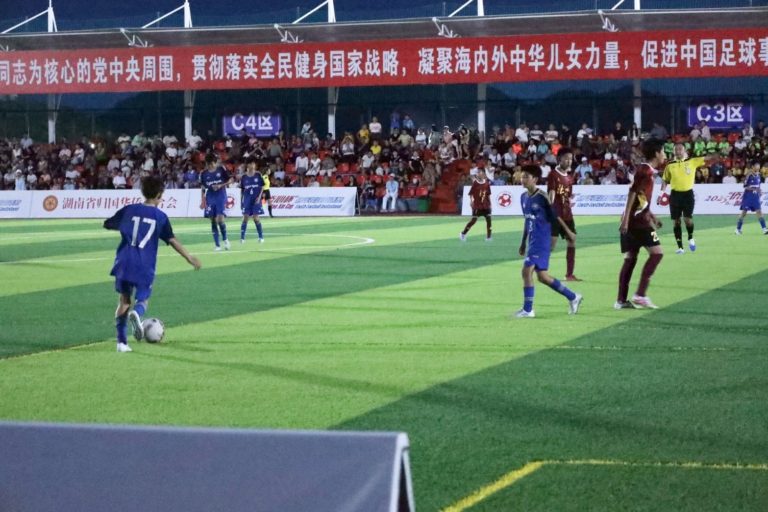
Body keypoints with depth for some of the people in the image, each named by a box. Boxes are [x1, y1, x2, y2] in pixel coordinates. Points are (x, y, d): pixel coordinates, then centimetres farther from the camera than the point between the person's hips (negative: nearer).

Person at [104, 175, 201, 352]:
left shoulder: (129, 210, 4)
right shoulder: (160, 216, 1)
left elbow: (107, 224, 13)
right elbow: (172, 240, 1)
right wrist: (189, 257, 10)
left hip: (124, 263, 2)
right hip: (145, 267, -2)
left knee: (124, 300, 13)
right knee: (143, 299, 13)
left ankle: (121, 342, 6)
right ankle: (136, 313, -25)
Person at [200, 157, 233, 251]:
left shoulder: (221, 169, -2)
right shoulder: (204, 174, 6)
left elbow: (230, 180, 3)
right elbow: (203, 189, 11)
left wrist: (221, 185, -13)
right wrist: (203, 201, 5)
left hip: (221, 197, -3)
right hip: (210, 198, 3)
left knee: (220, 219, -14)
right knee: (213, 221, 0)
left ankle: (225, 239, 11)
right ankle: (217, 245, 5)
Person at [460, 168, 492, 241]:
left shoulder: (487, 183, 3)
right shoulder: (475, 183, -8)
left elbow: (488, 194, 11)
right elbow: (471, 193, -5)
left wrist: (489, 203, 11)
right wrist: (471, 201, -14)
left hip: (485, 205, 4)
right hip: (477, 205, -4)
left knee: (488, 219, 1)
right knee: (474, 220, -6)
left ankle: (488, 236, 9)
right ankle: (463, 234, 6)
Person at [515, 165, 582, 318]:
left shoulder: (542, 197, -13)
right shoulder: (524, 197, 10)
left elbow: (554, 216, -7)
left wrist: (568, 231, -3)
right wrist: (523, 242, 20)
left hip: (541, 241, -8)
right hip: (532, 240, 8)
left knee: (527, 270, -15)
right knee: (542, 276, 10)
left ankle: (527, 309, -9)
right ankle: (573, 297, 25)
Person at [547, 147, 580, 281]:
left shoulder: (569, 178, 14)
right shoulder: (553, 175, -10)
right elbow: (551, 195, -19)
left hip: (567, 215, 8)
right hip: (555, 215, -8)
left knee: (572, 242, 6)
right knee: (551, 243, -8)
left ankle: (569, 274, 12)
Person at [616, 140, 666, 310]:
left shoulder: (647, 170, 16)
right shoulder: (645, 171, -13)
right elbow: (632, 193, -21)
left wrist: (651, 216, 28)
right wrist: (626, 218, -26)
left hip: (631, 221, 10)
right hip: (637, 220, -10)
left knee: (631, 258, 9)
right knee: (656, 252, -8)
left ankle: (621, 300, 8)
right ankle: (640, 295, -12)